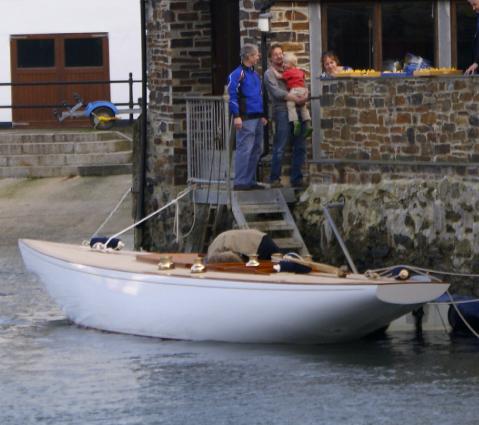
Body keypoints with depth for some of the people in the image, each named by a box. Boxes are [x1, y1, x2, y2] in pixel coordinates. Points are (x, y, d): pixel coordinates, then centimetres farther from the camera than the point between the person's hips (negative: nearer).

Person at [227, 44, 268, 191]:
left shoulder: (255, 74, 19)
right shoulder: (237, 74, -9)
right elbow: (232, 95, -14)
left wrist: (262, 115, 22)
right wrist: (237, 116, -20)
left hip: (257, 118, 9)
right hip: (245, 118, -9)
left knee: (256, 150, 11)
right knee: (244, 150, -9)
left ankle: (250, 180, 17)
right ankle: (240, 182, -7)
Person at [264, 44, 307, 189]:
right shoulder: (270, 73, 2)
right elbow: (277, 92, -11)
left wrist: (303, 97, -1)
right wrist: (296, 98, -17)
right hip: (282, 111, -7)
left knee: (300, 147, 5)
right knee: (279, 148, -7)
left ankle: (296, 178, 11)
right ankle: (275, 179, -2)